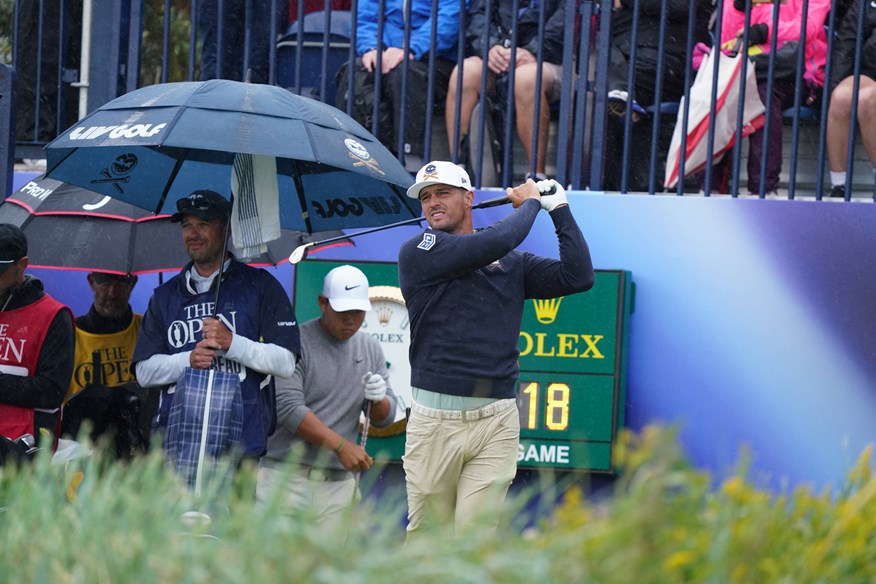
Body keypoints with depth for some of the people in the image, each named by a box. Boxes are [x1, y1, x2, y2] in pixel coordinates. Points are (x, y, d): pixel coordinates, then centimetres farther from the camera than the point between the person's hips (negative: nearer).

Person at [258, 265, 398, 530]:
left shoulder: (371, 350, 15)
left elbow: (386, 419, 15)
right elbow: (287, 407, -12)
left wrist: (379, 399, -10)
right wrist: (340, 445, -17)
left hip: (337, 483, 4)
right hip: (285, 478, -4)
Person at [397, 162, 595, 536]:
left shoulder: (513, 264, 16)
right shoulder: (417, 253, 1)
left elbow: (578, 277, 6)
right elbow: (495, 243, -11)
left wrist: (559, 208, 7)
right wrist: (529, 203, 5)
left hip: (496, 422, 2)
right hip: (434, 421, -2)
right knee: (426, 539, 1)